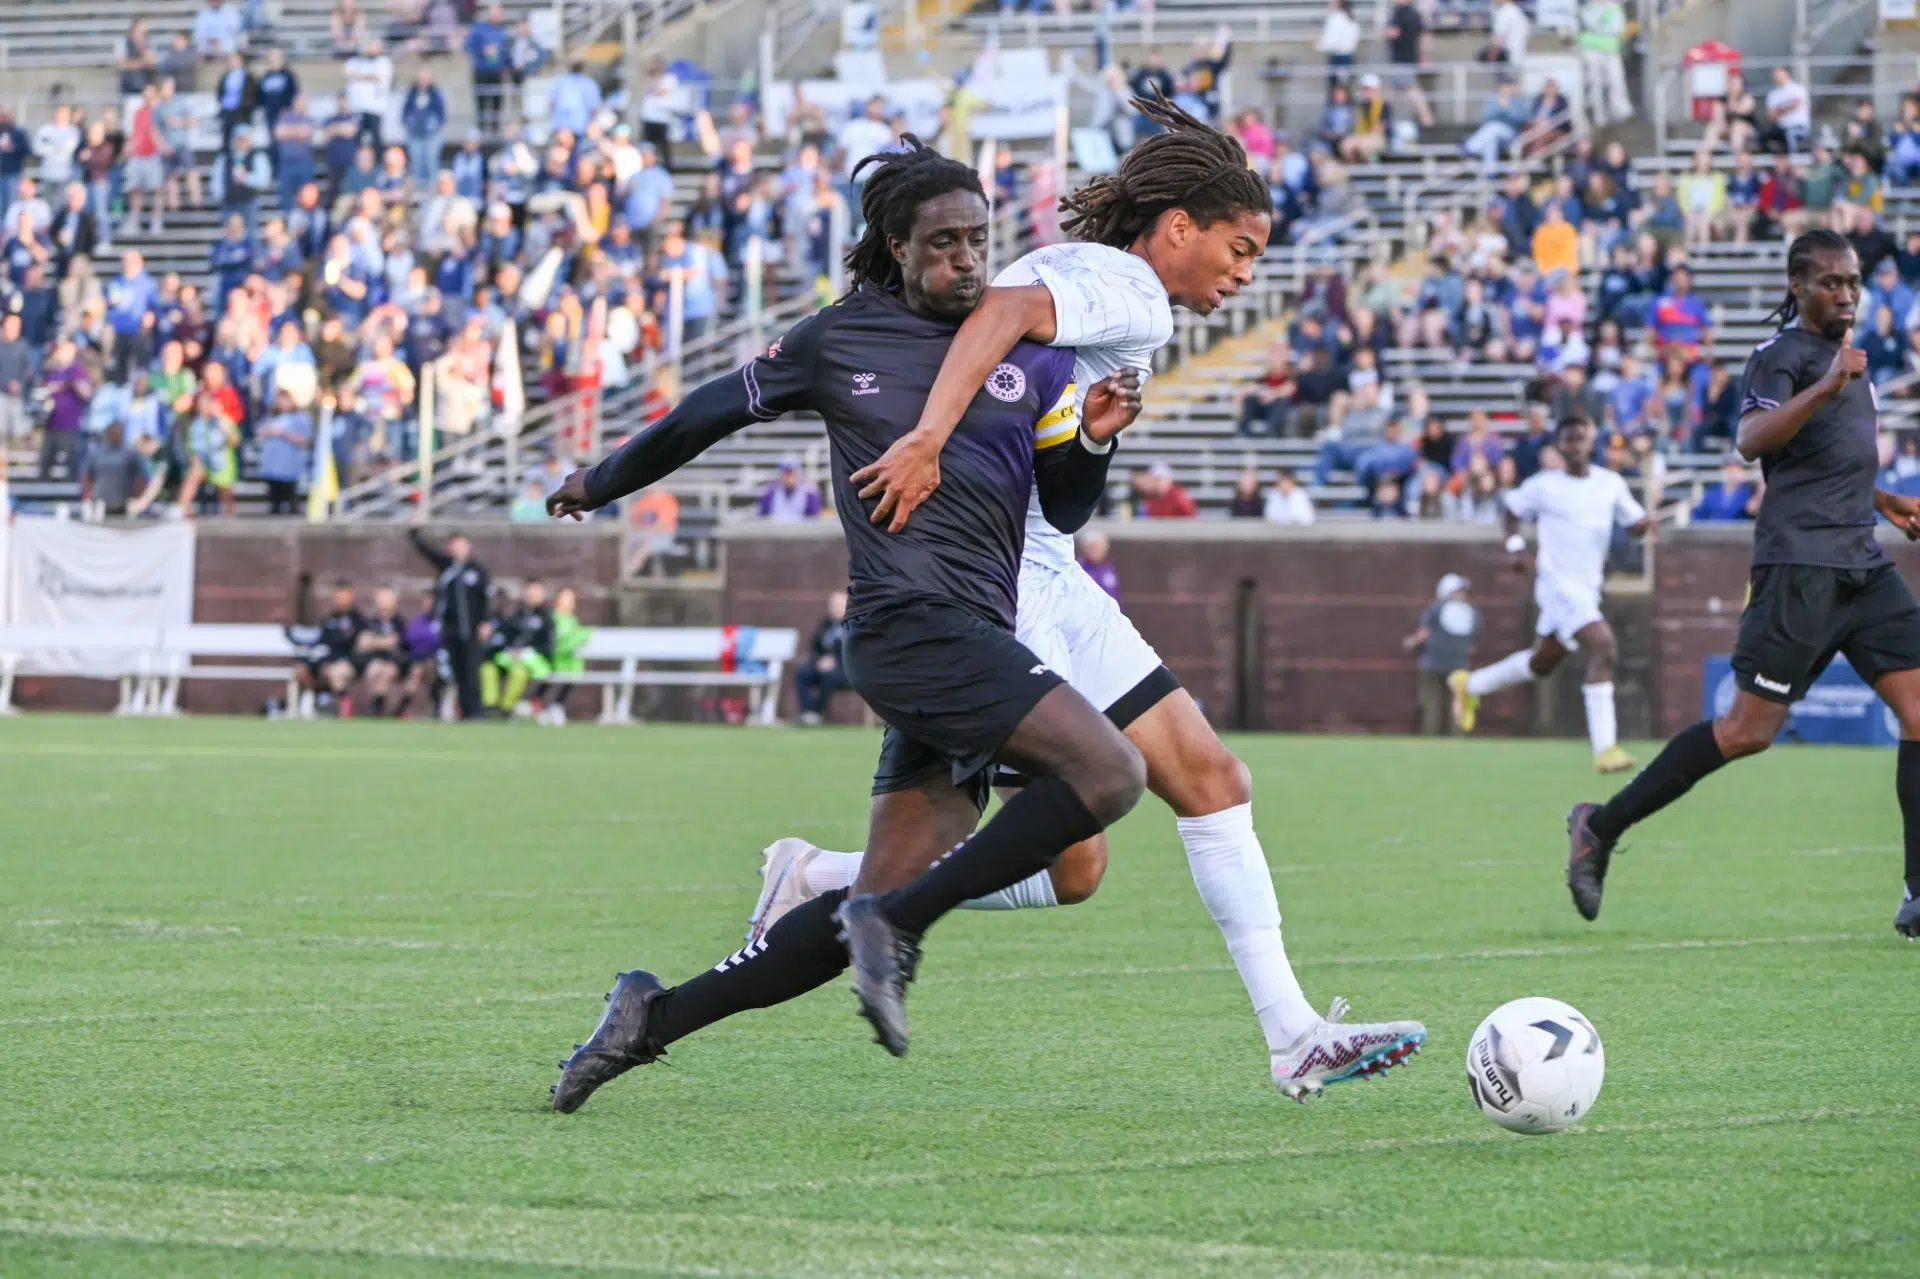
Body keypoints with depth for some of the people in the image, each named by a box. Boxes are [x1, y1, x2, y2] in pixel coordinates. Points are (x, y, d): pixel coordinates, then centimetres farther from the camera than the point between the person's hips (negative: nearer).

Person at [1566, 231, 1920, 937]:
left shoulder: (1845, 356, 22)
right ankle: (1601, 827, 3)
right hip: (1800, 566, -8)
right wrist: (1827, 386, -32)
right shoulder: (1782, 354, -5)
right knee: (1749, 730, -10)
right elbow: (1752, 441, -24)